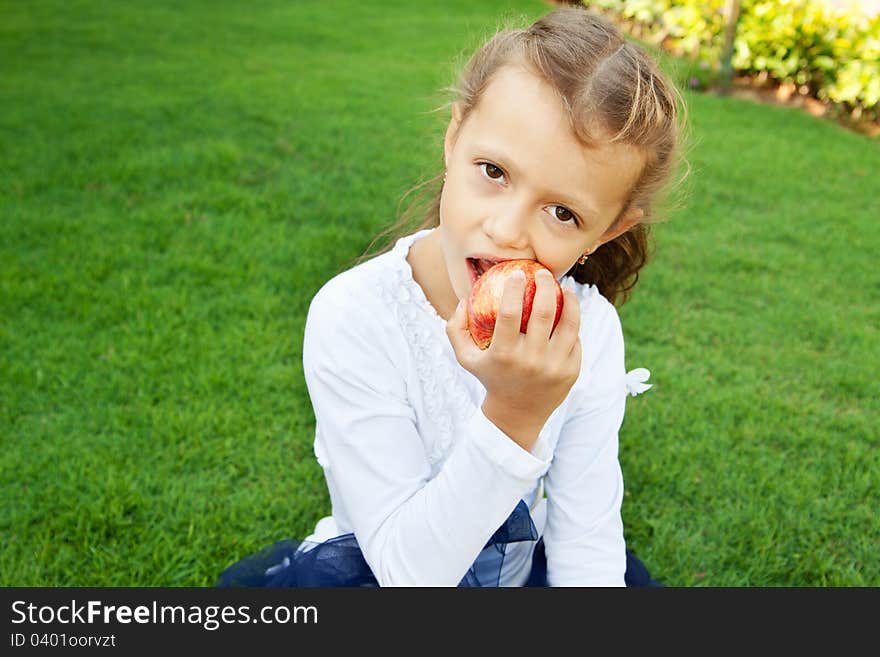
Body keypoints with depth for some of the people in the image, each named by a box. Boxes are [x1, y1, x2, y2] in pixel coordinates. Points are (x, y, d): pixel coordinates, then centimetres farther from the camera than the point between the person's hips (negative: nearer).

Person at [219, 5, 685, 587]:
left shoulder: (590, 330, -18)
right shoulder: (353, 317, -27)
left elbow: (585, 542, -11)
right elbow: (411, 567, -28)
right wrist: (511, 417, -39)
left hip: (524, 566, 5)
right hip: (385, 567, -4)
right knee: (253, 582, -28)